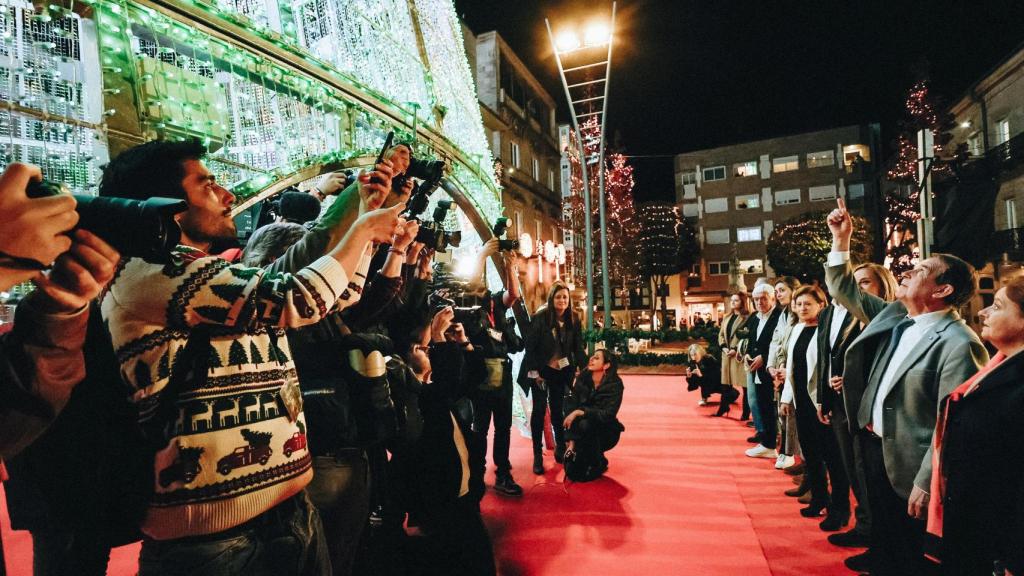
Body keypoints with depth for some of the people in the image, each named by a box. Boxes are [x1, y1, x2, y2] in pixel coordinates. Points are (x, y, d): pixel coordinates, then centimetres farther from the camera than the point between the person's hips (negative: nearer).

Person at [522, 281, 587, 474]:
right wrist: (534, 372, -14)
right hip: (541, 371, -3)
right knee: (539, 410, -1)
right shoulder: (540, 317, -15)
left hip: (561, 371, 3)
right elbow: (530, 346, -12)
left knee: (557, 409, 9)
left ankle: (561, 448, 24)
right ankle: (537, 455, 7)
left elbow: (578, 347, 3)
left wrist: (585, 368, -5)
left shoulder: (573, 319, -2)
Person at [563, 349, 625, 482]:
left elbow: (608, 415, -27)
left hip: (606, 432, -3)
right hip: (586, 432, 3)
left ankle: (598, 464, -10)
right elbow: (571, 409, -14)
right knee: (572, 473, -15)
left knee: (585, 424, -35)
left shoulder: (614, 384, -19)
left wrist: (580, 412, -35)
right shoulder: (582, 379, -10)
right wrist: (571, 442, -21)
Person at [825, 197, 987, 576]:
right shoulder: (894, 316, 2)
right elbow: (844, 291, 11)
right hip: (874, 445, 7)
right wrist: (841, 239, 1)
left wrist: (926, 483, -21)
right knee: (882, 526, 26)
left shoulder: (958, 344, -21)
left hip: (908, 464, -7)